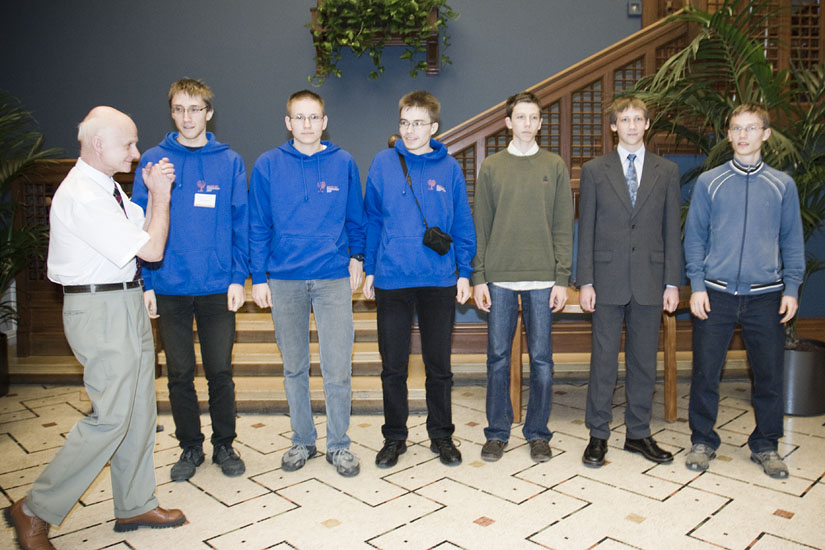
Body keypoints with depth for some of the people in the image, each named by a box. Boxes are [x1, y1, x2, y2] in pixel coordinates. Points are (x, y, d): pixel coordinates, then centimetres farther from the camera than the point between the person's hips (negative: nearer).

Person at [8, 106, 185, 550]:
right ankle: (35, 511, 14)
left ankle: (135, 506, 28)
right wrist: (161, 194, -9)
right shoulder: (83, 197, -20)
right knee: (111, 415, -5)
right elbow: (152, 250, -20)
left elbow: (141, 234, 13)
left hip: (126, 302, 10)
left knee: (139, 410, 14)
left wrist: (155, 193, 2)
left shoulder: (106, 186, 11)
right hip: (99, 309, -10)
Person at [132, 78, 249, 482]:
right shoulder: (154, 160, 2)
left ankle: (224, 445, 26)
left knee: (220, 372, 7)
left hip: (218, 286, 0)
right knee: (179, 374, 10)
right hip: (169, 287, 1)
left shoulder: (229, 161, 2)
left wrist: (238, 278, -6)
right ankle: (190, 447, 28)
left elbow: (241, 223, 2)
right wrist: (145, 282, -4)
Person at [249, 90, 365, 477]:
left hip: (334, 278, -1)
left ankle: (338, 444, 16)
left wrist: (356, 256, 8)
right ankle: (302, 440, 28)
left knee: (337, 368, -1)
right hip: (284, 280, 1)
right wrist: (258, 277, 1)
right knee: (294, 367, 12)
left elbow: (355, 219, 11)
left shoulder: (343, 163, 3)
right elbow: (258, 226, 4)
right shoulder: (268, 165, 3)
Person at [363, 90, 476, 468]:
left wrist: (464, 273, 1)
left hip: (439, 281, 0)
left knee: (439, 365, 11)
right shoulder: (383, 163, 1)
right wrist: (369, 270, 3)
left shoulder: (449, 168, 2)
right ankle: (394, 437, 26)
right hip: (391, 279, 0)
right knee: (393, 366, 9)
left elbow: (462, 224, 5)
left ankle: (441, 435, 28)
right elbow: (371, 219, 4)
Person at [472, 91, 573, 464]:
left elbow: (563, 227, 5)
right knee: (498, 356, 6)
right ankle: (497, 432, 19)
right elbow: (480, 227, 6)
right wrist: (478, 278, -1)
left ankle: (538, 433, 20)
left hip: (542, 278, 0)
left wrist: (562, 279, -2)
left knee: (541, 358, 5)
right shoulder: (490, 167, 8)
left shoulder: (555, 166, 8)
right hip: (499, 278, 0)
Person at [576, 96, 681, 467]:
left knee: (645, 361, 9)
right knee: (603, 360, 3)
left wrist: (672, 283, 1)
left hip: (650, 281, 2)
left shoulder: (667, 171, 9)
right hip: (608, 280, -2)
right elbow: (586, 230, 2)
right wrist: (585, 282, -5)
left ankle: (638, 433, 24)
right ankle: (598, 435, 15)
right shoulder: (594, 170, 5)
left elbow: (672, 230, 7)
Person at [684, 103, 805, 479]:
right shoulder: (708, 182, 5)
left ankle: (765, 446, 25)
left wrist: (791, 289, 2)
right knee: (705, 372, 2)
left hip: (766, 296, 1)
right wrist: (697, 285, -4)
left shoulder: (783, 184, 8)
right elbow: (694, 237, 4)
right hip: (715, 294, -1)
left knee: (769, 374, 7)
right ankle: (703, 441, 19)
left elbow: (792, 241, 11)